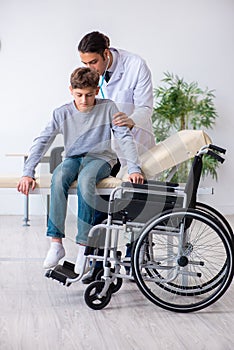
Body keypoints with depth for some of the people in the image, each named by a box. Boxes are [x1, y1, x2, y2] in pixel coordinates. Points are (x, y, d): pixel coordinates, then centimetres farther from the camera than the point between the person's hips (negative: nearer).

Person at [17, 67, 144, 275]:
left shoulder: (107, 108, -6)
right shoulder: (62, 113, -3)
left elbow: (125, 138, -9)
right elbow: (42, 142, -5)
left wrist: (134, 168, -21)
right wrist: (28, 174, -15)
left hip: (100, 158, -2)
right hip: (73, 158, 2)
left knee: (85, 178, -37)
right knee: (59, 175, -34)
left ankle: (84, 245, -32)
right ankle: (56, 243, -31)